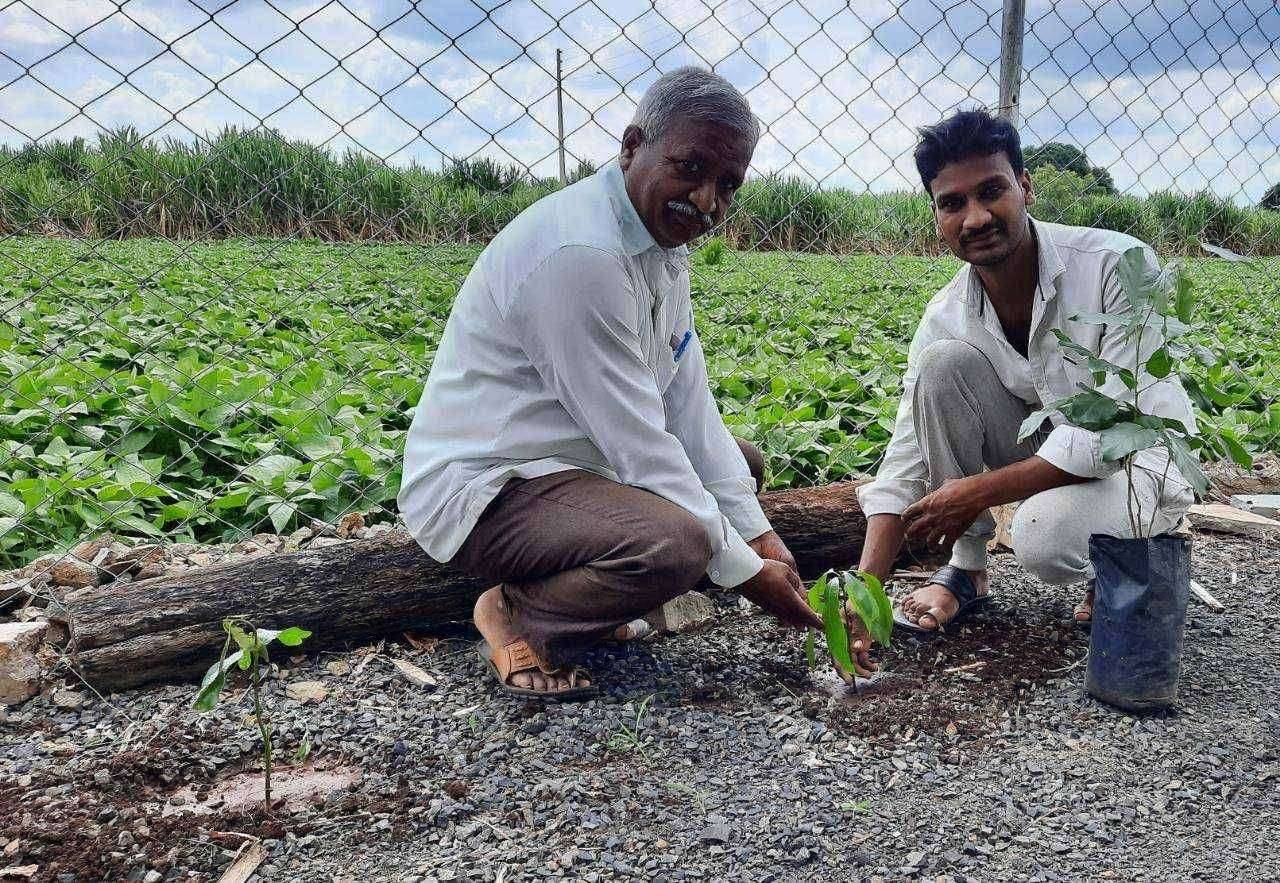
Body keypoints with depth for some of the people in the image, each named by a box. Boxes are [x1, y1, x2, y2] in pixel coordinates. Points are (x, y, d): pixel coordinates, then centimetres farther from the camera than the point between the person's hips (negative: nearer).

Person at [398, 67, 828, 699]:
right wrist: (743, 570, -16)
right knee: (674, 541, -33)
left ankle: (578, 590, 9)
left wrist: (756, 531, -2)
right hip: (484, 489, -10)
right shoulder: (581, 254, -26)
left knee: (741, 462, 15)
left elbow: (688, 405, 4)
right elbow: (637, 444, -24)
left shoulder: (661, 240, 5)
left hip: (575, 459, 10)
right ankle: (520, 617, -4)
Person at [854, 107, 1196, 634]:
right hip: (1046, 450, 4)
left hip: (1138, 457, -4)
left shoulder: (1118, 264, -24)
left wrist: (979, 491, -26)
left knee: (1045, 537, -36)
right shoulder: (945, 319, -11)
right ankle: (965, 570, -8)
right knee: (945, 361, -21)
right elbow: (905, 462, -14)